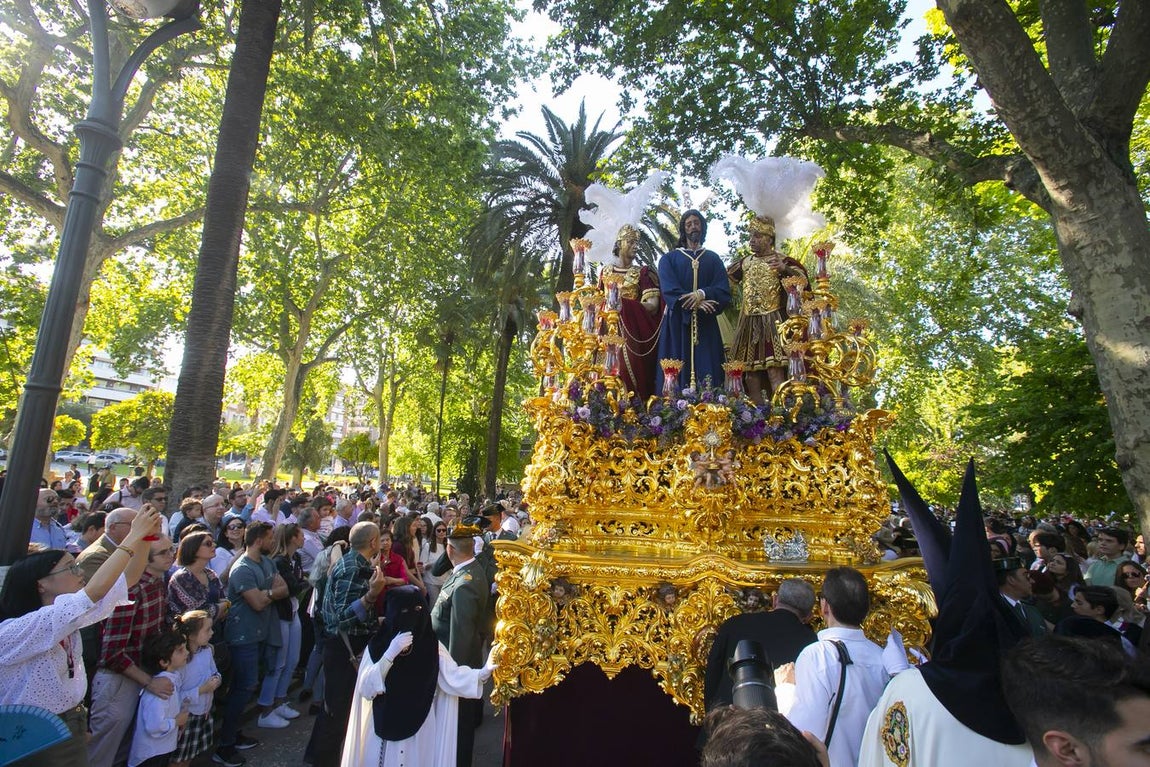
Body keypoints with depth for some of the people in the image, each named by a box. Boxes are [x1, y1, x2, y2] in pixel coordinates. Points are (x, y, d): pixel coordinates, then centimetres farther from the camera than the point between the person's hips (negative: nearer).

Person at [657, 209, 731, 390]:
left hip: (706, 325, 1)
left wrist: (702, 294, -17)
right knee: (677, 373, -8)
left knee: (707, 367, -6)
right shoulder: (669, 258, 12)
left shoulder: (713, 258, 17)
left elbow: (724, 291, 3)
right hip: (678, 324, -1)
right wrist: (695, 303, -17)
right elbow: (668, 290, -4)